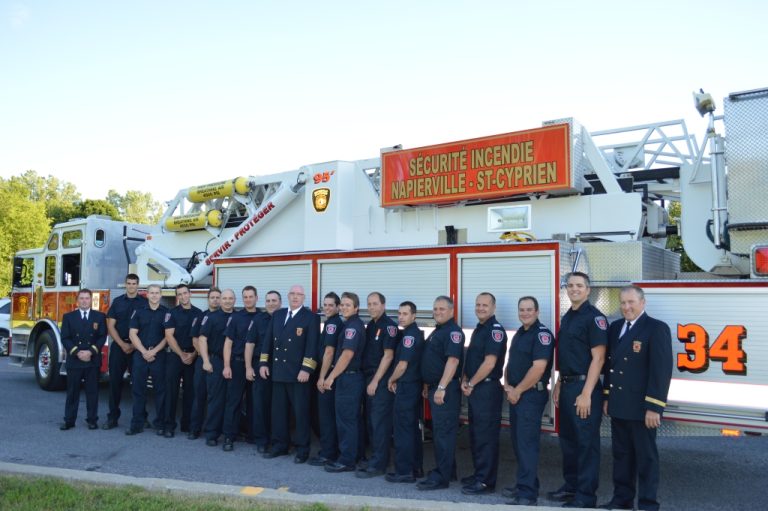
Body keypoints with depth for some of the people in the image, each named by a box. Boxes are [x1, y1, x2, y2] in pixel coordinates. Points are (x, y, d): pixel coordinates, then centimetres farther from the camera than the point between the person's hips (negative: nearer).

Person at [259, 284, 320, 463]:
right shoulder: (277, 315, 13)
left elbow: (312, 345, -11)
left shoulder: (311, 317, -4)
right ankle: (280, 445, 24)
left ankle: (302, 449, 11)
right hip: (278, 371, 5)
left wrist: (306, 369, -17)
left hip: (299, 373, -5)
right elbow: (268, 340, 14)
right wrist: (263, 363, 7)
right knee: (278, 411, 12)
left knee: (301, 412, 1)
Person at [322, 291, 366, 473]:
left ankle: (346, 461, 3)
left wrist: (331, 377, -18)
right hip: (350, 378, 10)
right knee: (351, 419, 15)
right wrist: (335, 376, 16)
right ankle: (352, 456, 23)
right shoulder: (351, 325, 14)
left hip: (349, 378, -10)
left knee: (346, 420, -3)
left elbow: (347, 355, -22)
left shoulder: (353, 326, -16)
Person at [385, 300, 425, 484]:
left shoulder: (409, 335, -17)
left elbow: (402, 366, -19)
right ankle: (415, 467, 23)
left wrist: (391, 380, -2)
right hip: (415, 386, 10)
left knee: (403, 429, -3)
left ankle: (404, 471, 1)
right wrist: (397, 381, 11)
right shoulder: (417, 333, 12)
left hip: (406, 388, -10)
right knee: (413, 427, 15)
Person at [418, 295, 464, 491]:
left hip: (445, 390, -10)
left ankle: (441, 477, -2)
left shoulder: (453, 331, -13)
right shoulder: (437, 331, 17)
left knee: (443, 432, -6)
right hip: (435, 388, 10)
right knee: (439, 431, 16)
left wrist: (441, 388, -28)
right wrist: (427, 385, 21)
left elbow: (452, 360, -24)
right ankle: (447, 470, 26)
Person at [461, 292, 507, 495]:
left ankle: (486, 481, 3)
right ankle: (479, 474, 27)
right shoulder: (478, 329, 16)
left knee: (486, 436, -4)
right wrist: (464, 380, 6)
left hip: (488, 389, -9)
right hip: (474, 389, 9)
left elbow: (489, 363, -20)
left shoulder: (496, 330, -13)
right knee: (475, 434, 16)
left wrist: (470, 384, -11)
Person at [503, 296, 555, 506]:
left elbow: (538, 368, -21)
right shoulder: (519, 334, 15)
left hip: (531, 395, -9)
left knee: (527, 443, -8)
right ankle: (524, 484, 25)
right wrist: (507, 386, 3)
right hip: (515, 394, 9)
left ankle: (528, 493, -4)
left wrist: (517, 391, -15)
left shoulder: (542, 334, -12)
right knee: (518, 442, 14)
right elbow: (510, 363, 20)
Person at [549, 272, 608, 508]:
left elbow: (598, 358, -16)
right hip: (567, 386, 8)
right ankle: (571, 486, 28)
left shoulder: (594, 316, -11)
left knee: (587, 443, 0)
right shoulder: (567, 317, 14)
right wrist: (559, 384, 16)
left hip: (584, 387, -8)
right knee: (568, 440, 15)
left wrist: (586, 393, -20)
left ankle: (586, 495, 9)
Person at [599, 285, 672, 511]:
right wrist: (607, 397, 13)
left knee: (646, 457, 6)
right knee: (621, 455, 15)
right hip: (618, 406, 6)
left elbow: (662, 370, -15)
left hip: (641, 408, -6)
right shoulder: (615, 327, 11)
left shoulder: (657, 328, -10)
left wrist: (654, 407, -18)